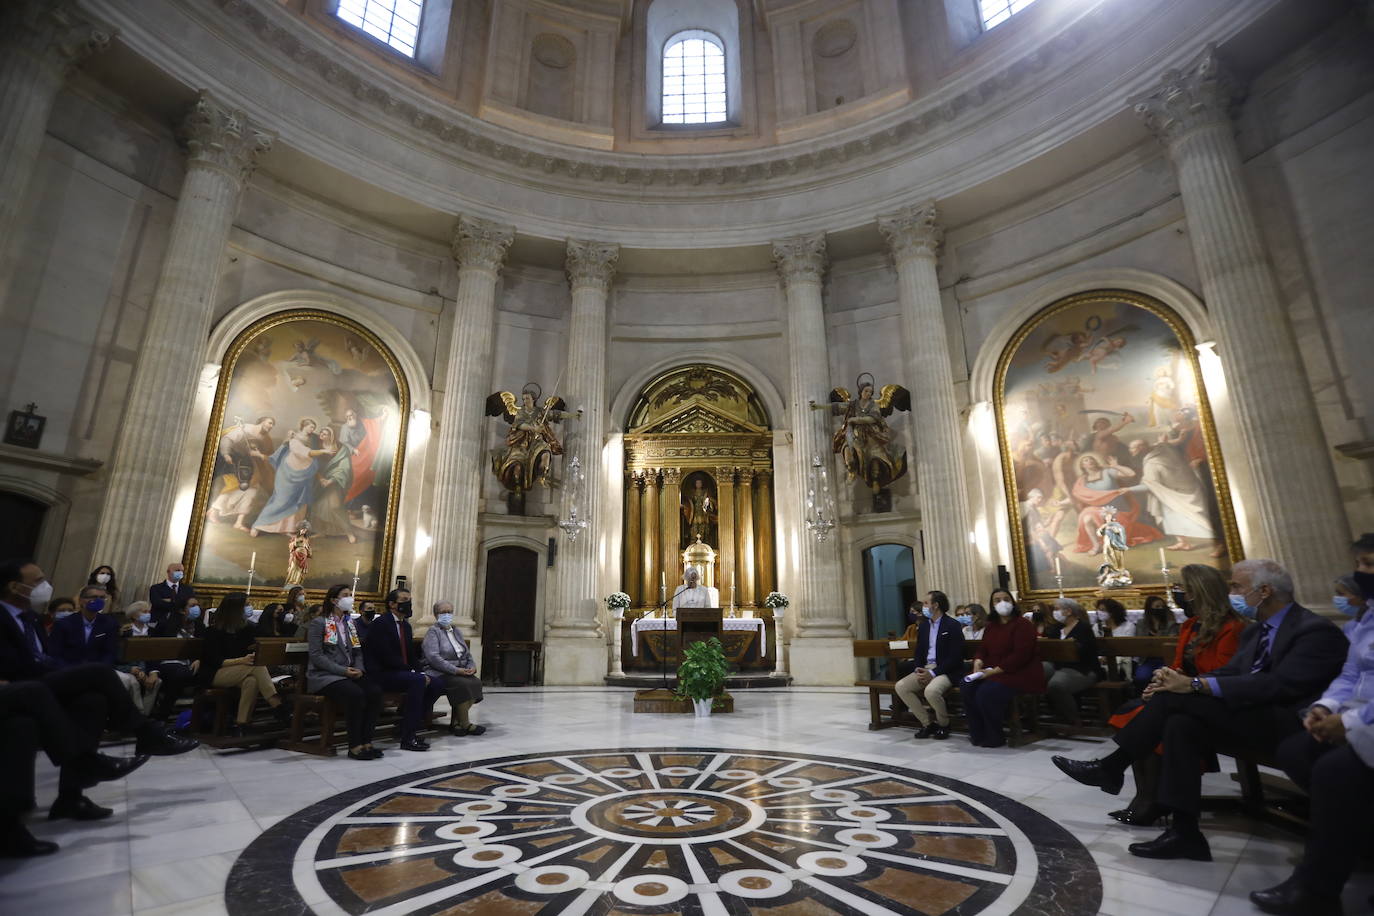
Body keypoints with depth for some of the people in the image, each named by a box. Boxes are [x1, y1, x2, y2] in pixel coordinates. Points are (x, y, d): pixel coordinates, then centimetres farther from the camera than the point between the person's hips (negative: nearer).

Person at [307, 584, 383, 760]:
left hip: (349, 674, 6)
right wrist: (343, 670, -18)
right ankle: (354, 746, -21)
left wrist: (359, 669, -4)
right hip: (324, 676, -6)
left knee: (375, 691, -23)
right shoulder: (319, 623, -1)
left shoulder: (350, 623, 19)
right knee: (355, 694, -33)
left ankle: (366, 742, -17)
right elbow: (316, 655, -10)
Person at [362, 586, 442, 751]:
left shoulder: (405, 625, 15)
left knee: (436, 684, -6)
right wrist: (417, 674, -20)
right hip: (381, 674, -9)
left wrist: (419, 672, -4)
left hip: (401, 673, 9)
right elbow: (387, 657, -20)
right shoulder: (380, 623, -12)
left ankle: (410, 726, 4)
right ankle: (408, 738, -26)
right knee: (418, 681, -30)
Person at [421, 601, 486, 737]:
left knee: (476, 683, -23)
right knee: (463, 684, -31)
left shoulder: (456, 631, 20)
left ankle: (456, 723, -13)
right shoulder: (433, 632, -1)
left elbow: (467, 654, 20)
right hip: (439, 673, -6)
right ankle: (465, 725, -17)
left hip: (459, 671, 6)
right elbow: (433, 657, -15)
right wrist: (456, 670, -21)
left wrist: (472, 666, -3)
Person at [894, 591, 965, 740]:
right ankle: (927, 723, 1)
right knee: (901, 686, -14)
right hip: (925, 669, 7)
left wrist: (933, 673, -17)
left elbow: (955, 657, -14)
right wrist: (919, 670, -3)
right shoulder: (923, 625, 13)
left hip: (947, 671, -7)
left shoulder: (953, 625, -9)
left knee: (931, 690, -34)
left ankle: (943, 725, -4)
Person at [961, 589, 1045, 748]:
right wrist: (978, 663, -6)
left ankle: (995, 738, -8)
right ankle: (978, 735, -5)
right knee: (966, 687, -17)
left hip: (1019, 674, -7)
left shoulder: (1023, 624, -9)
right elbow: (982, 649, 17)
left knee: (986, 692, -29)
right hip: (992, 673, 7)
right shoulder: (991, 626, 16)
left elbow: (1020, 655, -18)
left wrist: (995, 670, -20)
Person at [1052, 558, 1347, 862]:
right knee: (1180, 724, -21)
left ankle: (1111, 767, -13)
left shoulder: (1316, 631, -9)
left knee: (1174, 698, -25)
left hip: (1287, 723, -8)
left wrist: (1195, 685, -28)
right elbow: (1228, 675, 10)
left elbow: (1280, 684, -23)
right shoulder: (1257, 631, 17)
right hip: (1253, 715, 8)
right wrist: (1179, 681, -11)